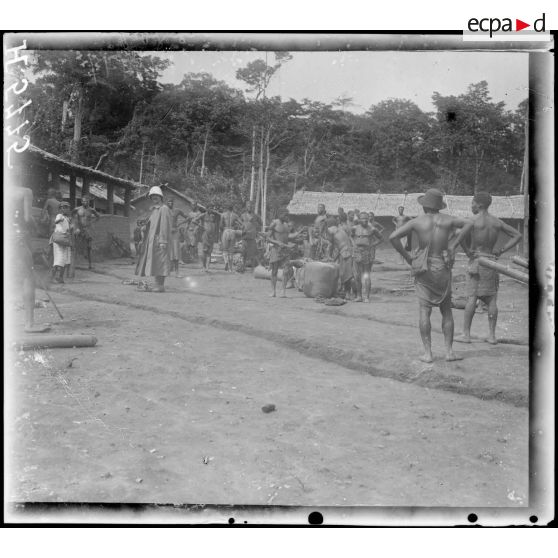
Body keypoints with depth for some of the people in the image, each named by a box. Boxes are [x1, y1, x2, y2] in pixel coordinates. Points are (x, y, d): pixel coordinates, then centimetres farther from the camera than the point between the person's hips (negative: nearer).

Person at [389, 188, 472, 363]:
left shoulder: (417, 221, -8)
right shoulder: (447, 220, -1)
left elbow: (393, 237, -14)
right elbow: (468, 224, 14)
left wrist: (406, 256, -3)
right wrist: (453, 244, 10)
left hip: (424, 269, -2)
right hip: (443, 268, 2)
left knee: (424, 311, 0)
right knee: (447, 311, 12)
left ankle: (427, 353, -3)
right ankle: (449, 351, 11)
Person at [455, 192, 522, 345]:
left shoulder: (473, 222, -10)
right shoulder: (497, 222, 7)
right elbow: (517, 235, 12)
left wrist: (468, 252, -10)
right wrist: (501, 251, 8)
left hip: (476, 262, -5)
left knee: (471, 298, -3)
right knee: (491, 299, 8)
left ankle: (466, 334, -1)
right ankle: (492, 335, 9)